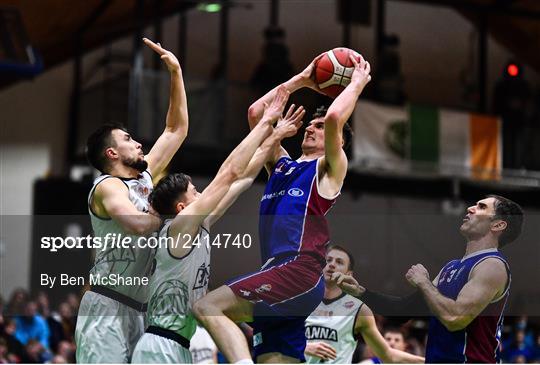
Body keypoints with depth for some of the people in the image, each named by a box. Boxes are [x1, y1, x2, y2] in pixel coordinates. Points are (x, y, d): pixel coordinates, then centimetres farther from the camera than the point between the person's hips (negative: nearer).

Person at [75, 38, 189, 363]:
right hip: (107, 308, -9)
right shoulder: (108, 186, -9)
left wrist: (176, 73, 17)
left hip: (139, 310, 9)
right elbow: (138, 225, -29)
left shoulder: (145, 177, 16)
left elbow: (177, 128, 22)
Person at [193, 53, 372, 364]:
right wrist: (300, 81, 31)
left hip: (300, 271, -8)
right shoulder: (282, 164, 26)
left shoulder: (329, 168, 6)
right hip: (279, 275, 8)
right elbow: (256, 113, 26)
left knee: (208, 307, -23)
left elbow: (334, 117, -11)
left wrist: (357, 83, 4)